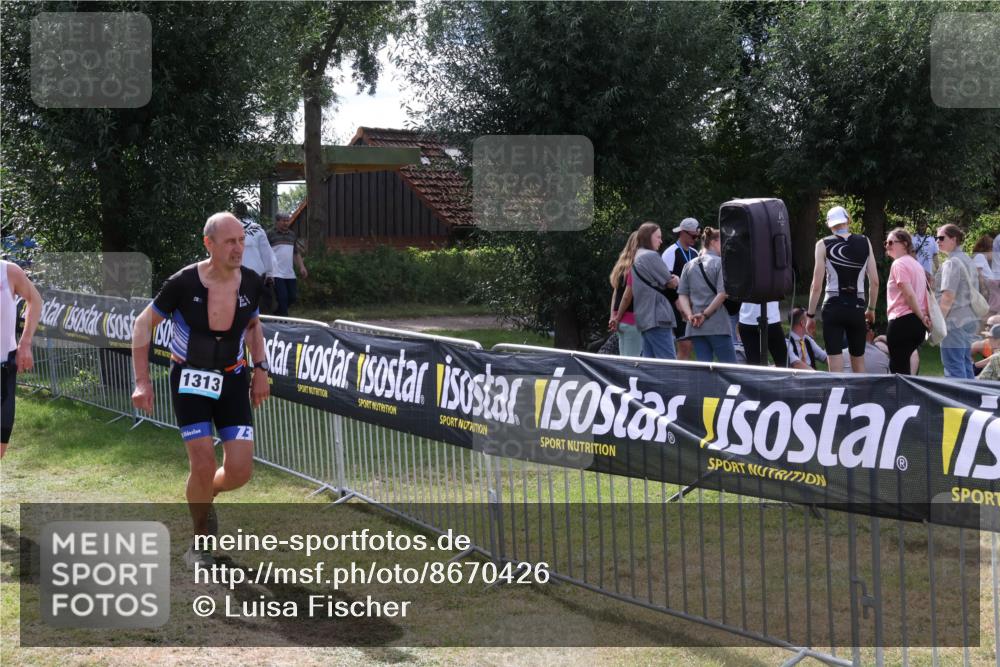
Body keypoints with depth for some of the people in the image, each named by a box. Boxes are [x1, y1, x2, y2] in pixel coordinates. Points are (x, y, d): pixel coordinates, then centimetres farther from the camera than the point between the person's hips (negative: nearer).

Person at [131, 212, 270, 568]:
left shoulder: (252, 284, -7)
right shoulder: (183, 283, -18)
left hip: (232, 379, 3)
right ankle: (200, 545, 11)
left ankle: (204, 496, 30)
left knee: (240, 471, -7)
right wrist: (142, 381, -8)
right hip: (189, 379, -3)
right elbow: (143, 324, -5)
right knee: (203, 464, -14)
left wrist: (260, 368, 4)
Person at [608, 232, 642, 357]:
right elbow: (628, 295, -14)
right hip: (633, 320, -9)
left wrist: (613, 317, 10)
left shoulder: (622, 266, 14)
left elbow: (615, 293, 14)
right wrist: (617, 318, -4)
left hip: (621, 322, 9)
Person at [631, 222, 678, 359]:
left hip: (644, 317, 10)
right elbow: (671, 283, -7)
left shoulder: (637, 257, 20)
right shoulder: (651, 256, -9)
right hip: (657, 316, -10)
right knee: (669, 363, -12)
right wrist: (676, 280, 15)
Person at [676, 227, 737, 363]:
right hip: (717, 325, -6)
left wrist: (690, 315, -3)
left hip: (695, 327, 6)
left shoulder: (689, 265, 13)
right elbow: (722, 293, -14)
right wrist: (706, 314, -9)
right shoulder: (720, 262, -5)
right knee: (729, 366, -1)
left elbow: (682, 295, 7)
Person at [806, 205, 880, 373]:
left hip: (833, 307, -2)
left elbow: (817, 285, -6)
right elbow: (875, 282, 4)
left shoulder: (823, 245, -2)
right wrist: (871, 309, 17)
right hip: (857, 308, 2)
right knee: (859, 361, 15)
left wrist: (811, 315, 2)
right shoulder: (865, 243, 6)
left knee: (835, 365, -2)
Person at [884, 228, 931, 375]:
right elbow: (925, 294, 17)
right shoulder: (916, 264, 20)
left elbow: (909, 294, -17)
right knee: (902, 365, 16)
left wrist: (921, 317, -10)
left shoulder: (899, 264, -9)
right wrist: (926, 316, 11)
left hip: (902, 320, -9)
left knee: (898, 368, -5)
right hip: (918, 324, 9)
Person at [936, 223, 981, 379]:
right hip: (969, 320, 10)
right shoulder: (968, 260, 15)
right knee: (966, 366, 15)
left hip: (955, 322, -10)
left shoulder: (952, 263, -14)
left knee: (954, 369, -8)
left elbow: (948, 297, -19)